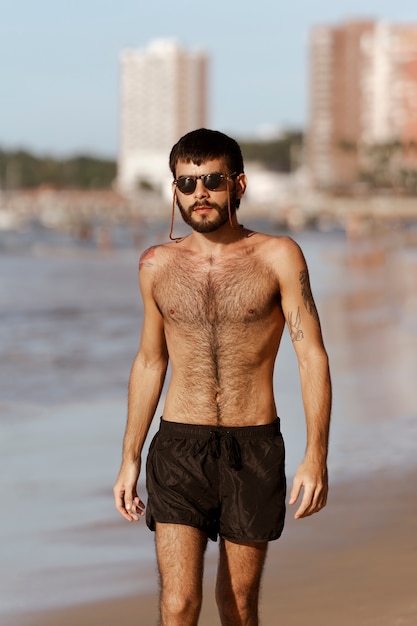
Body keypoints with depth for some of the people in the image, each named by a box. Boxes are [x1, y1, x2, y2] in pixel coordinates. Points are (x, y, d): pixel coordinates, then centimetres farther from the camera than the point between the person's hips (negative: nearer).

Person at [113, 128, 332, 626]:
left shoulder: (278, 257, -3)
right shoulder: (157, 266, 6)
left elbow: (312, 357, -5)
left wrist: (316, 455, -15)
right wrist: (130, 459, 16)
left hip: (254, 451, -1)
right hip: (179, 449, 1)